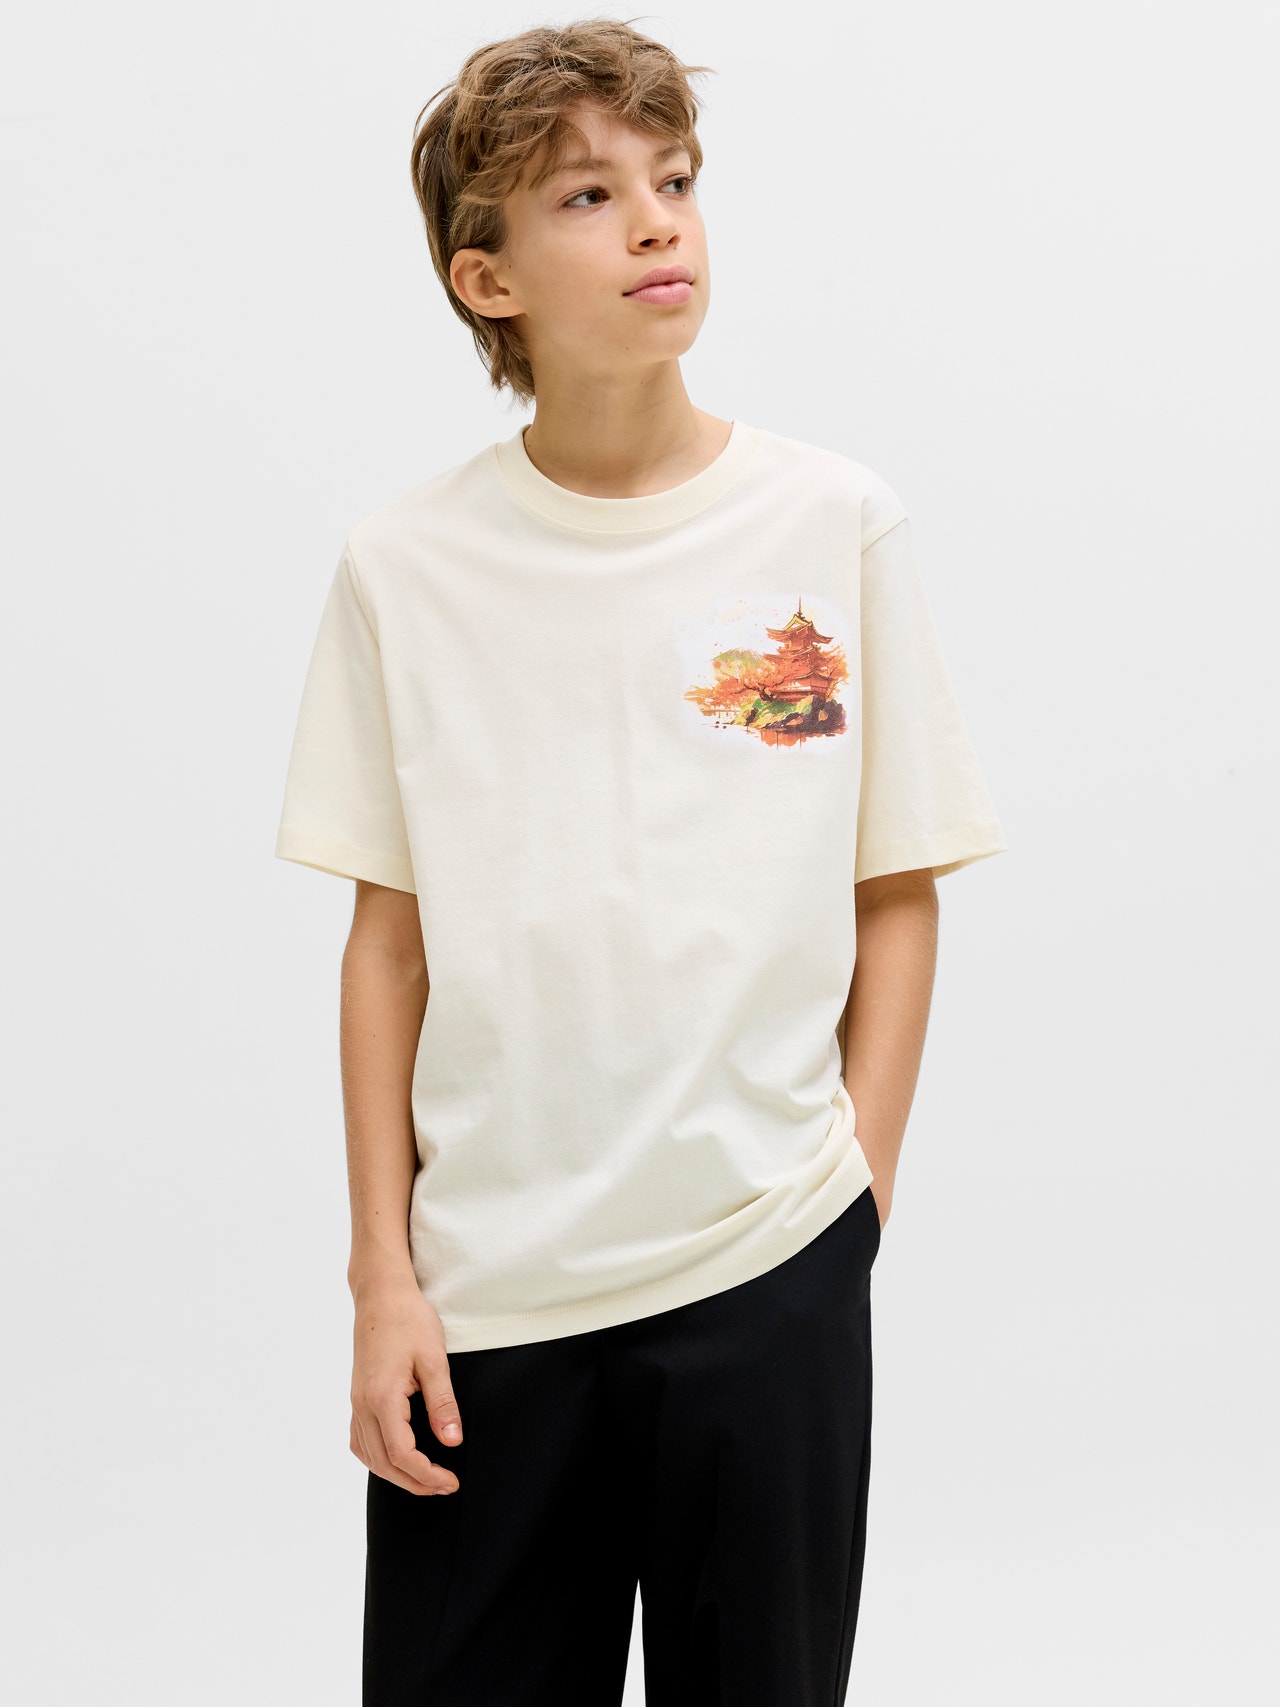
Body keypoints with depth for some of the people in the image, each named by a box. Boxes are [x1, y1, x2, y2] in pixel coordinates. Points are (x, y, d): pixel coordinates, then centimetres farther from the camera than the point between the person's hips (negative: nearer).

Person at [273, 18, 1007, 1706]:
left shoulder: (838, 525, -1)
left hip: (769, 1269, 0)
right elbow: (389, 938, 3)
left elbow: (899, 900, 4)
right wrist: (382, 1276, 1)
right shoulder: (408, 567, 0)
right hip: (484, 1288, 0)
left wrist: (857, 1195, -2)